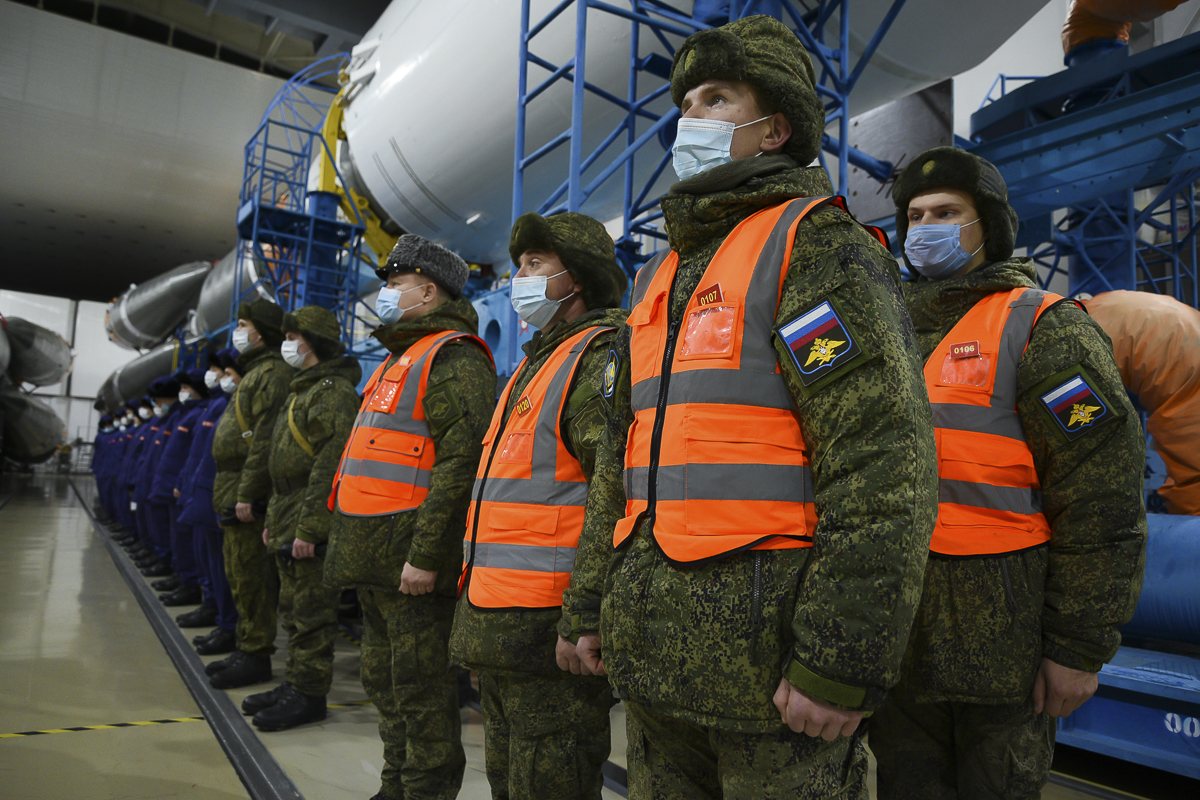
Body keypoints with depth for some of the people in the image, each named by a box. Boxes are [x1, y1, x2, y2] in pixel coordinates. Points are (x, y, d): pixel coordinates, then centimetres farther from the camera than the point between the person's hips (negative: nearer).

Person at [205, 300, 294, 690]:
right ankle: (246, 648, 24)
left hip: (248, 494, -11)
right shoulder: (255, 373, 21)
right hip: (233, 491, 11)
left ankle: (256, 656, 3)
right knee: (240, 576, 15)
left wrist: (247, 494, -23)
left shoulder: (273, 373, -13)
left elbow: (265, 440, -21)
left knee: (251, 577, -5)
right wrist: (233, 492, 20)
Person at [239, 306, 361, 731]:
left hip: (312, 522, -10)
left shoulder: (335, 392, -15)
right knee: (292, 608, 17)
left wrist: (309, 527, -24)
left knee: (311, 612, -2)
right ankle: (294, 683, 27)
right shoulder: (302, 390, 19)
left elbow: (331, 465, -22)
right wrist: (274, 518, 21)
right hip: (288, 519, 10)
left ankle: (309, 694, 7)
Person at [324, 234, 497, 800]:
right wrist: (355, 544, 23)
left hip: (411, 561, -10)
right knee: (385, 683, 19)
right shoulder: (400, 360, 21)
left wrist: (425, 554, -25)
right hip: (377, 560, 11)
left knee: (420, 689, -1)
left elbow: (461, 462, -23)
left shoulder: (453, 359, -12)